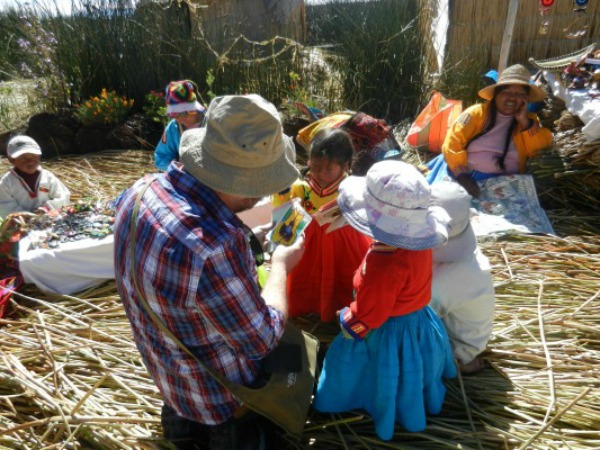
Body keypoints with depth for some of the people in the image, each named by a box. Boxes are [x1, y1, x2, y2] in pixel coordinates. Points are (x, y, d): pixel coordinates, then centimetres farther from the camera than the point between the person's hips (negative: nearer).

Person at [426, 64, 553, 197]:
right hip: (465, 175, -1)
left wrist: (525, 122, -7)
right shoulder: (477, 113, 3)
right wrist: (461, 174, -19)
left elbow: (544, 147, 0)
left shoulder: (529, 120, 13)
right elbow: (453, 142, -7)